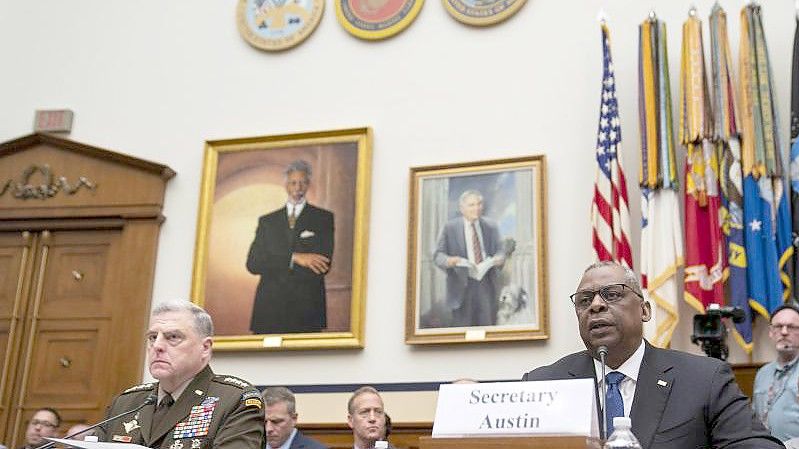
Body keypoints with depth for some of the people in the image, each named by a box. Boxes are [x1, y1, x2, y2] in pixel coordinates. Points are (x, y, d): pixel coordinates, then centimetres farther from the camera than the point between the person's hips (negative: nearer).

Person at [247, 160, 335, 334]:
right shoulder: (267, 221, 16)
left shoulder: (323, 218, 8)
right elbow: (252, 264, 2)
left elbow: (324, 265, -4)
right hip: (269, 309, 2)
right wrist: (293, 258, -12)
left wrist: (273, 267, -3)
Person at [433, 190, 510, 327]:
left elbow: (500, 250, 13)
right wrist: (448, 261, -23)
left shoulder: (491, 226, 10)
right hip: (462, 285, -3)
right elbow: (438, 255, 0)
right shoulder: (450, 228, 1)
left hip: (487, 284, 3)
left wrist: (499, 258, -11)